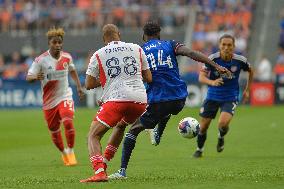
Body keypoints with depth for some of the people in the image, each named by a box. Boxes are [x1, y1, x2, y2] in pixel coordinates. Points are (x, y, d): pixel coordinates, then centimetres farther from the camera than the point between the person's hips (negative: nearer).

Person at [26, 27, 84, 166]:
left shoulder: (67, 57, -1)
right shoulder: (41, 60, -12)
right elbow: (28, 77, -13)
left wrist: (79, 86, 14)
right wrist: (36, 77, -35)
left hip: (65, 96, 0)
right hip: (49, 101, 0)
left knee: (68, 122, -25)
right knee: (54, 131, 10)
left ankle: (70, 151, -6)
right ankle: (63, 153, 37)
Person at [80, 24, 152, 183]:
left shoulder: (98, 55, 9)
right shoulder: (137, 49, 16)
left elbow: (89, 85, 11)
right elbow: (149, 78, 19)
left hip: (116, 99, -4)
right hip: (140, 100, 4)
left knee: (93, 136, 2)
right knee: (120, 126, 33)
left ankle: (99, 172, -21)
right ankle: (103, 164, 33)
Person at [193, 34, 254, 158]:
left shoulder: (240, 60, -13)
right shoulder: (212, 59, -16)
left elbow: (250, 71, 9)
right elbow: (201, 77, -21)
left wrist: (247, 90, 11)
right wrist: (212, 82, -42)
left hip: (230, 98, -1)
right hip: (212, 97, 1)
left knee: (223, 123, -25)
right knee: (203, 127, 6)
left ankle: (221, 137, 12)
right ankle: (199, 150, 35)